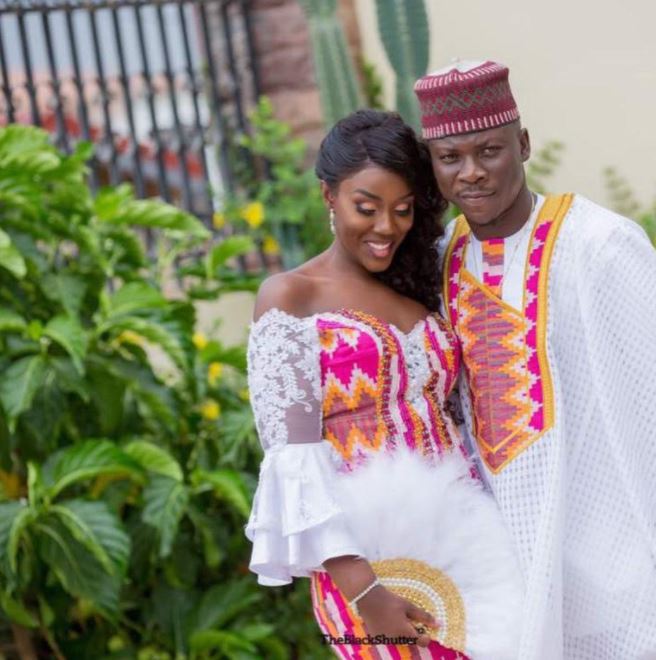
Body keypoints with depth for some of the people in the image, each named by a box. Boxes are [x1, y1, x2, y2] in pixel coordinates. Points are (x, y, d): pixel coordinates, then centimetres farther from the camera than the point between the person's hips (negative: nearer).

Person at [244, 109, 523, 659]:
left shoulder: (418, 294, 15)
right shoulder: (290, 299, -3)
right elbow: (293, 461, -10)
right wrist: (363, 593, -18)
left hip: (461, 544, 5)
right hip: (371, 557, -5)